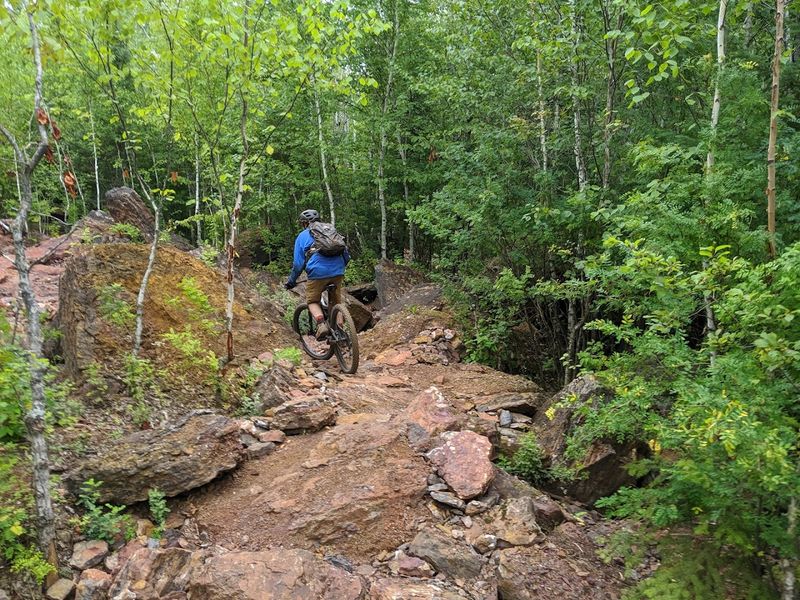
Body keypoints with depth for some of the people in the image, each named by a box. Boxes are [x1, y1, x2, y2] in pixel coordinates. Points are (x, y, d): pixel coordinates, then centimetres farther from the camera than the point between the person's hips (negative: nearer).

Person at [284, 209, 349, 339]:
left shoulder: (302, 236, 11)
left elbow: (298, 264, 7)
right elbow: (345, 253, 22)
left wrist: (291, 282, 18)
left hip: (318, 272, -3)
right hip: (338, 271, 3)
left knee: (312, 301, 16)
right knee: (336, 302, 18)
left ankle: (321, 324, -9)